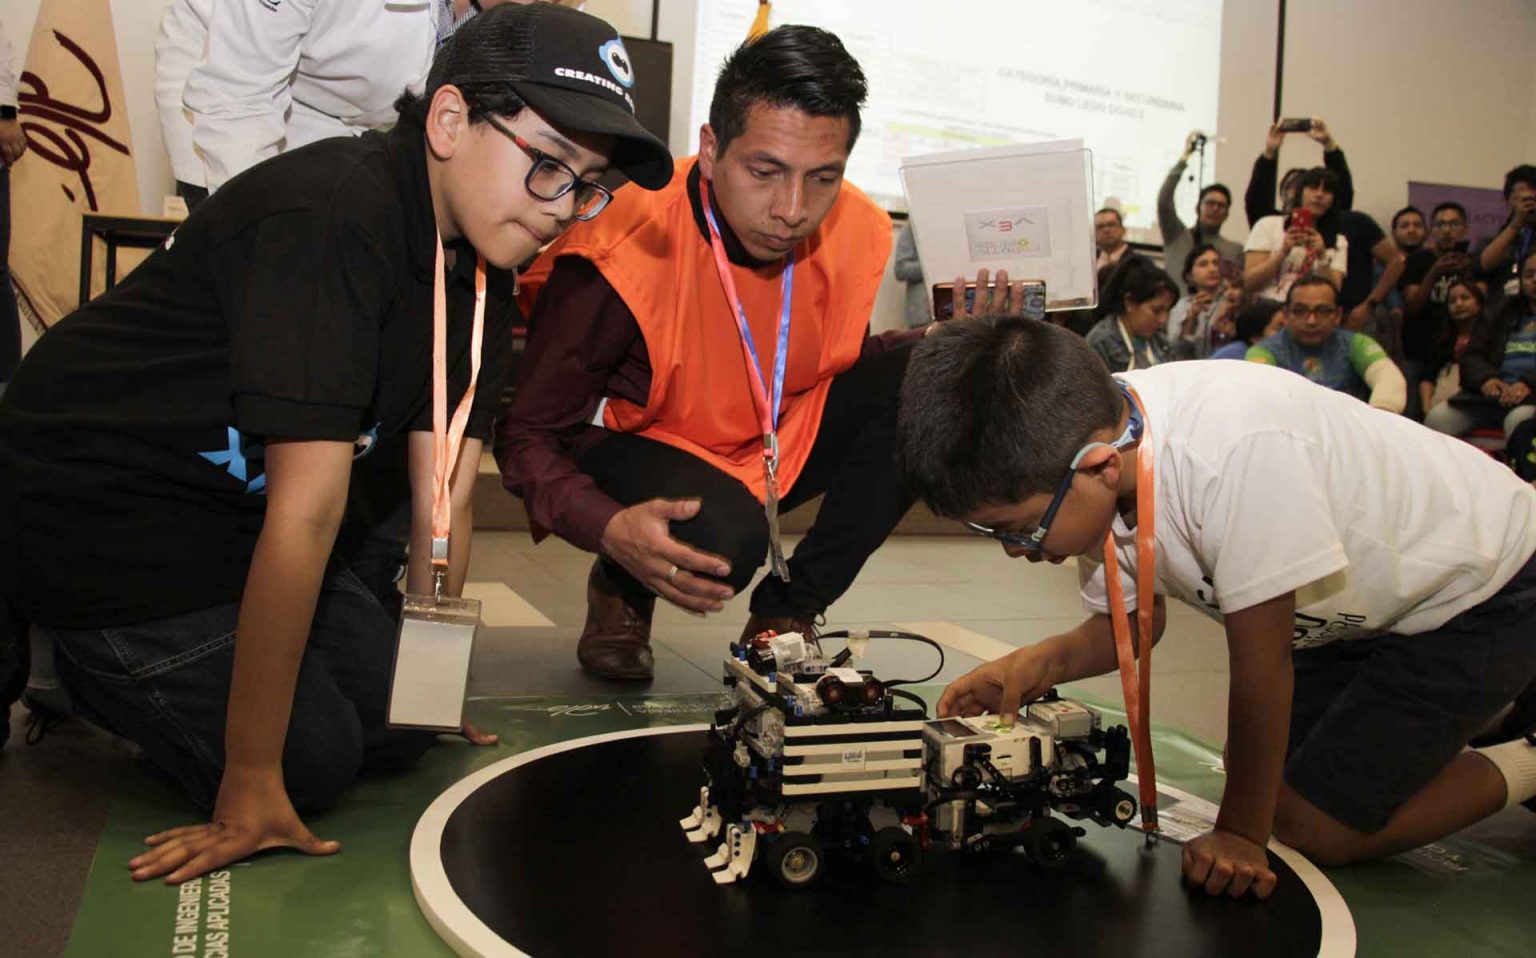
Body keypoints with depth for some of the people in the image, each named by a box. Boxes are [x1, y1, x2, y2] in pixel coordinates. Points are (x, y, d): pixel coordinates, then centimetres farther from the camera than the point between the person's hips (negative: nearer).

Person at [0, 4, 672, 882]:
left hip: (229, 501, 8)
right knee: (312, 758, -12)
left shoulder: (480, 265, -3)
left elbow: (443, 499, -2)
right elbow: (307, 512, -32)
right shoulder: (335, 217, -30)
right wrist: (251, 781, -27)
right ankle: (82, 661, 10)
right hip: (88, 503, -8)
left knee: (399, 726, 5)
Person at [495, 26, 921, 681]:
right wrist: (610, 528, -40)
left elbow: (838, 361, 5)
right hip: (635, 445, -5)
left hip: (778, 442, 5)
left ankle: (785, 614, -6)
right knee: (720, 540, -38)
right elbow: (524, 434, -20)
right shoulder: (622, 257, -28)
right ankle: (619, 591, 2)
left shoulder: (857, 232, -14)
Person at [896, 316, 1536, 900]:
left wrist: (1239, 833, -20)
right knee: (1270, 775, 9)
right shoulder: (1085, 441, -17)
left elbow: (1259, 661, -31)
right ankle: (1465, 716, 26)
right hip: (1364, 599, 7)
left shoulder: (1231, 449, -42)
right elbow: (1136, 619, -2)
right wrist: (1044, 662, -21)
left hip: (1484, 592, -7)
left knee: (1314, 827, -8)